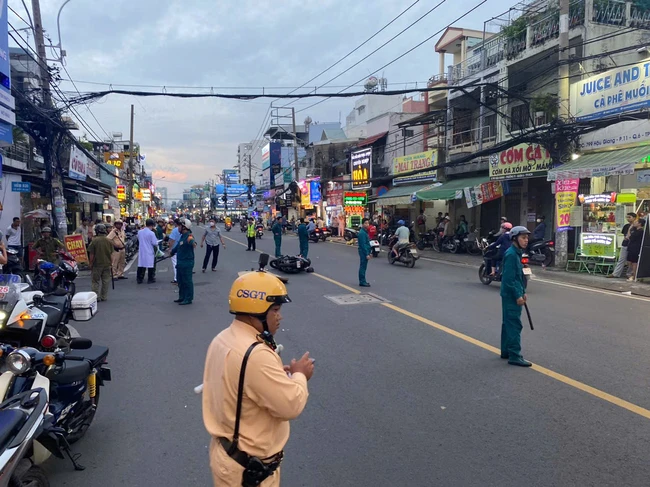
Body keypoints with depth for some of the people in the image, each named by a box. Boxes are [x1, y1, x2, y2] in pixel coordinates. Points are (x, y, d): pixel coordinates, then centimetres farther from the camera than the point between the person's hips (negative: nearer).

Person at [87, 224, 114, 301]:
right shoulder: (109, 241, 0)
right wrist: (111, 262, 15)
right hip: (107, 264, 3)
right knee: (106, 281, 9)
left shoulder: (94, 241, -11)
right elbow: (111, 254, 5)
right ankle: (104, 297, 12)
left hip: (97, 264, -3)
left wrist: (90, 263, 2)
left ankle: (96, 296, 6)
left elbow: (91, 254, -8)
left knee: (96, 281, 7)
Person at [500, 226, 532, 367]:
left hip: (513, 295, 10)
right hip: (511, 296, -10)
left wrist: (523, 292, 17)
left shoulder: (517, 253, 14)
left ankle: (506, 351, 24)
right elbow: (509, 278, -22)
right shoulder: (511, 254, -17)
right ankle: (514, 356, -6)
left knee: (509, 323, 15)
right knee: (514, 325, -9)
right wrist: (517, 295, -20)